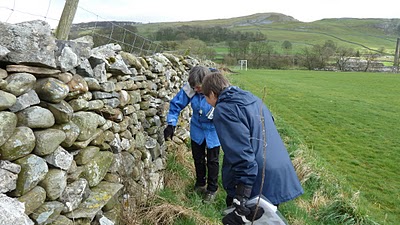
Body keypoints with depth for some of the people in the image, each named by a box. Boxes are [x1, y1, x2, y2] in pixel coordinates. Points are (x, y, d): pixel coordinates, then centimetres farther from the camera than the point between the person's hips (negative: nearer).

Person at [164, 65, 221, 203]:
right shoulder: (190, 88, -24)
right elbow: (176, 104, -14)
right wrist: (171, 124, -20)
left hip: (213, 130, -3)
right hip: (197, 129, 4)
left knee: (212, 160, 11)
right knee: (198, 158, 19)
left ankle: (212, 189, 32)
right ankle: (200, 184, 43)